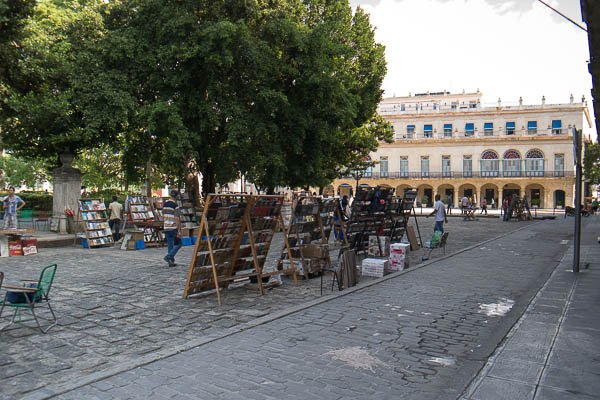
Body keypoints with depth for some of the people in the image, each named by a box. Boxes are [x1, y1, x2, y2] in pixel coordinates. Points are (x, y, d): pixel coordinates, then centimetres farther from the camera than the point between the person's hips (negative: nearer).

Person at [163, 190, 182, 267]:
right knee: (178, 244, 6)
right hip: (174, 228, -7)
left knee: (170, 245, 11)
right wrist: (179, 231, -15)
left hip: (166, 228, 7)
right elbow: (177, 219, -17)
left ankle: (171, 261, 11)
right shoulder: (175, 206, -13)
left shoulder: (165, 204, 9)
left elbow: (163, 216, 15)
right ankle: (169, 256, -8)